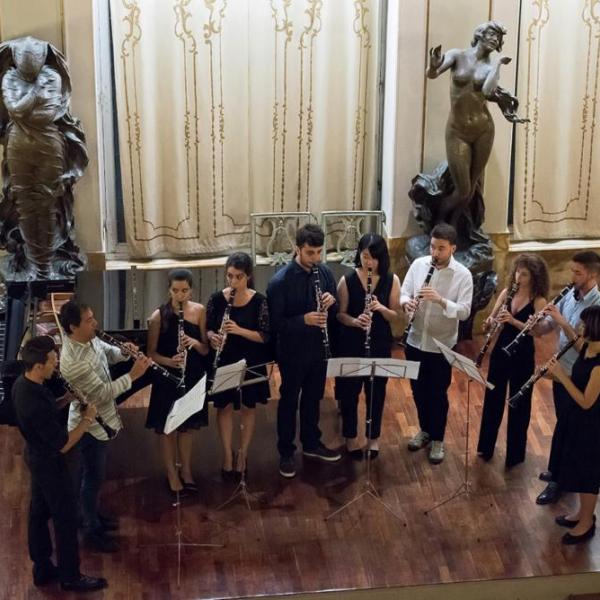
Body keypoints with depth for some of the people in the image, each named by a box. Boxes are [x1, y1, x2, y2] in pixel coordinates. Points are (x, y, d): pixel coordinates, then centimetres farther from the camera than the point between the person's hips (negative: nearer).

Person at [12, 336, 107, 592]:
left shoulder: (22, 383, -8)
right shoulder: (36, 404, -36)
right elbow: (63, 444, -27)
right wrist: (87, 419, -17)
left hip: (36, 456, 9)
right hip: (49, 463, -9)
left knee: (38, 513, 20)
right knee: (65, 518, 7)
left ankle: (42, 569, 35)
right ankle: (71, 577, 22)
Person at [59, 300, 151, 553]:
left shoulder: (89, 339, -7)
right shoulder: (73, 362, -34)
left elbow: (108, 353, 14)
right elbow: (103, 393, -30)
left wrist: (124, 353, -7)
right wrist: (133, 375, -27)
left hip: (101, 420, 9)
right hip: (90, 425, -9)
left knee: (95, 474, 25)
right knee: (93, 478, 7)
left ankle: (94, 515, 44)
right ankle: (92, 532, 23)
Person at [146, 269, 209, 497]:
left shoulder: (199, 311, -4)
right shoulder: (159, 316, -12)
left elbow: (206, 349, 0)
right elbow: (151, 353, -8)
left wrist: (194, 342, -21)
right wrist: (170, 361, -26)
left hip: (193, 377, 3)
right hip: (167, 379, -3)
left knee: (187, 427, 16)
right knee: (167, 428, 8)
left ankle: (186, 472, 30)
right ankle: (172, 474, 23)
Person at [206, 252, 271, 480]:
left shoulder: (259, 301, -13)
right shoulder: (217, 298, -8)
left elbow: (265, 336, -14)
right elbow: (208, 328, 1)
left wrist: (239, 330, -28)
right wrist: (213, 337, -22)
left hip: (251, 363, -1)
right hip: (224, 362, 1)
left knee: (248, 408, 11)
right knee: (224, 407, 9)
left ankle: (242, 455, 26)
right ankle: (227, 455, 23)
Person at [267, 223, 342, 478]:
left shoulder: (324, 272, -2)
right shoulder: (280, 281, -20)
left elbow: (335, 312, 8)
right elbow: (274, 323, -18)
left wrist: (332, 302, -16)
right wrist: (304, 319, -31)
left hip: (318, 349, 5)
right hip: (292, 352, -5)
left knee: (313, 399, 20)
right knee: (289, 402, 10)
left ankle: (311, 444, 37)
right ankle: (286, 453, 24)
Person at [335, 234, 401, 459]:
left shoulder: (392, 280, -4)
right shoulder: (347, 280, -8)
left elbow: (395, 316, -2)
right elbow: (340, 314, -5)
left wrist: (381, 308, -22)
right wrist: (355, 321, -25)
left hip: (380, 344, 1)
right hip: (351, 344, -1)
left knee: (376, 392, 12)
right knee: (350, 392, 9)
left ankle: (373, 437, 28)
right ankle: (350, 437, 26)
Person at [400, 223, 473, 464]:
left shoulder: (463, 275, -12)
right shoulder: (418, 264, -2)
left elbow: (464, 312, -17)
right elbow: (404, 292, 2)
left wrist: (440, 300, -32)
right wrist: (406, 302, -21)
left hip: (441, 346, -3)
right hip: (415, 341, 4)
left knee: (438, 394, 7)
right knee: (418, 390, 17)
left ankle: (438, 440, 24)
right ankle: (425, 430, 38)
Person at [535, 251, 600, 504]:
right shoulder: (570, 296, 1)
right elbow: (545, 328, 3)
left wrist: (562, 321, -33)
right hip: (561, 371, 7)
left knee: (564, 428, 3)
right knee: (564, 425, 20)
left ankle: (557, 480, 16)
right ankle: (560, 470, 35)